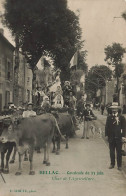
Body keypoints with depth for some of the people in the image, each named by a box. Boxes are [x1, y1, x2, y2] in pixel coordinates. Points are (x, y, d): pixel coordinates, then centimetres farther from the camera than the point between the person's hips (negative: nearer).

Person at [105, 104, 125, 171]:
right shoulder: (109, 117, 5)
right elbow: (106, 126, 7)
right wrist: (106, 135, 2)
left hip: (118, 137, -2)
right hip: (111, 137, 2)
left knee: (119, 152, 2)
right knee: (112, 151, 11)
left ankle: (119, 165, 12)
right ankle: (112, 164, 23)